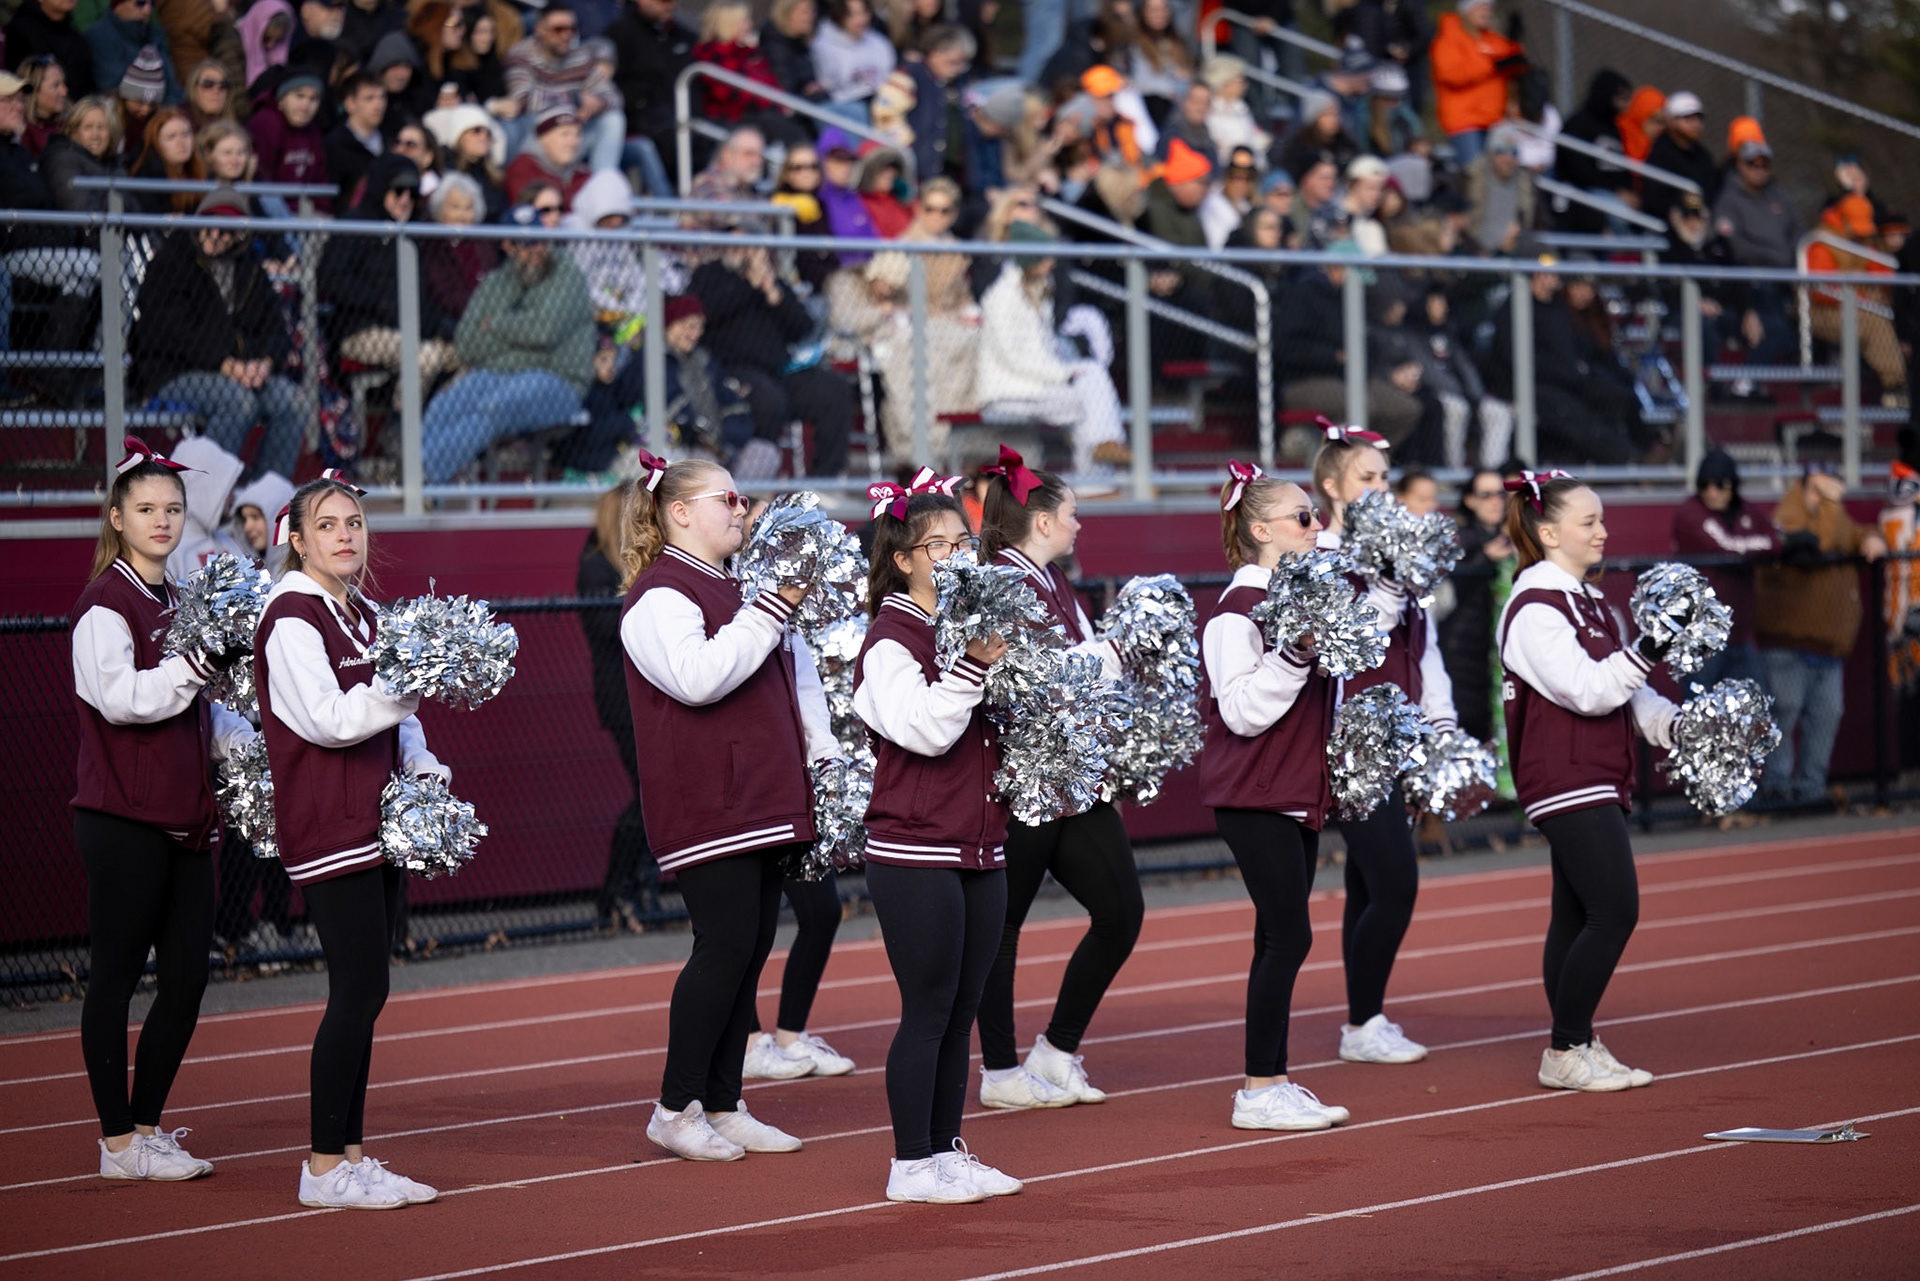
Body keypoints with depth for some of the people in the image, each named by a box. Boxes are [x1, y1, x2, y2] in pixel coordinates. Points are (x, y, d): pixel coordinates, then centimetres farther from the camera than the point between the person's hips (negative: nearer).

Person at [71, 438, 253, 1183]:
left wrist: (256, 744, 12)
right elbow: (120, 697, -21)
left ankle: (146, 1125, 19)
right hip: (123, 819, -8)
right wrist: (199, 665, -24)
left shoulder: (177, 603, 16)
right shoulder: (106, 604, -8)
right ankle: (118, 1142, 4)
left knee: (186, 978, 8)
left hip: (184, 815, 8)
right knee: (116, 974, -1)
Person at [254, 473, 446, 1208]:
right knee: (359, 990, -11)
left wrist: (423, 766, 4)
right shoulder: (292, 616, -10)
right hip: (327, 831, -9)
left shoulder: (362, 615, 16)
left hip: (376, 825, 9)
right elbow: (327, 720, -20)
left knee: (362, 994, 9)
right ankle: (326, 1167, -5)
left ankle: (349, 1156, 14)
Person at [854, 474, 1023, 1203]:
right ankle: (912, 1164, 3)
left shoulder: (976, 626, 12)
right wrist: (972, 666, -30)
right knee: (928, 1009, -4)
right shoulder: (890, 641, -10)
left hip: (980, 847, 7)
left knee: (962, 1010, 11)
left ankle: (948, 1150, 18)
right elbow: (924, 730, -23)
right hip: (914, 853, -7)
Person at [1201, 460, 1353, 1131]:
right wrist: (1294, 655, -29)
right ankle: (1258, 1092, -5)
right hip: (1253, 795, -9)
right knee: (1287, 934, -10)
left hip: (1298, 793, 9)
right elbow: (1243, 710, -22)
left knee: (1280, 937, 10)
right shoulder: (1237, 610, -15)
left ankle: (1275, 1081, 14)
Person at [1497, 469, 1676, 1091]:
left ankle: (1576, 1047, 13)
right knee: (1614, 911, -13)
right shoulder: (1533, 610, -13)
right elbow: (1590, 691, -22)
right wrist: (1649, 648, -28)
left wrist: (1673, 723, 4)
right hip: (1565, 780, -10)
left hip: (1599, 781, 10)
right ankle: (1566, 1051, -6)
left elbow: (1624, 691, 20)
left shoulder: (1589, 602, 17)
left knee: (1577, 917, 10)